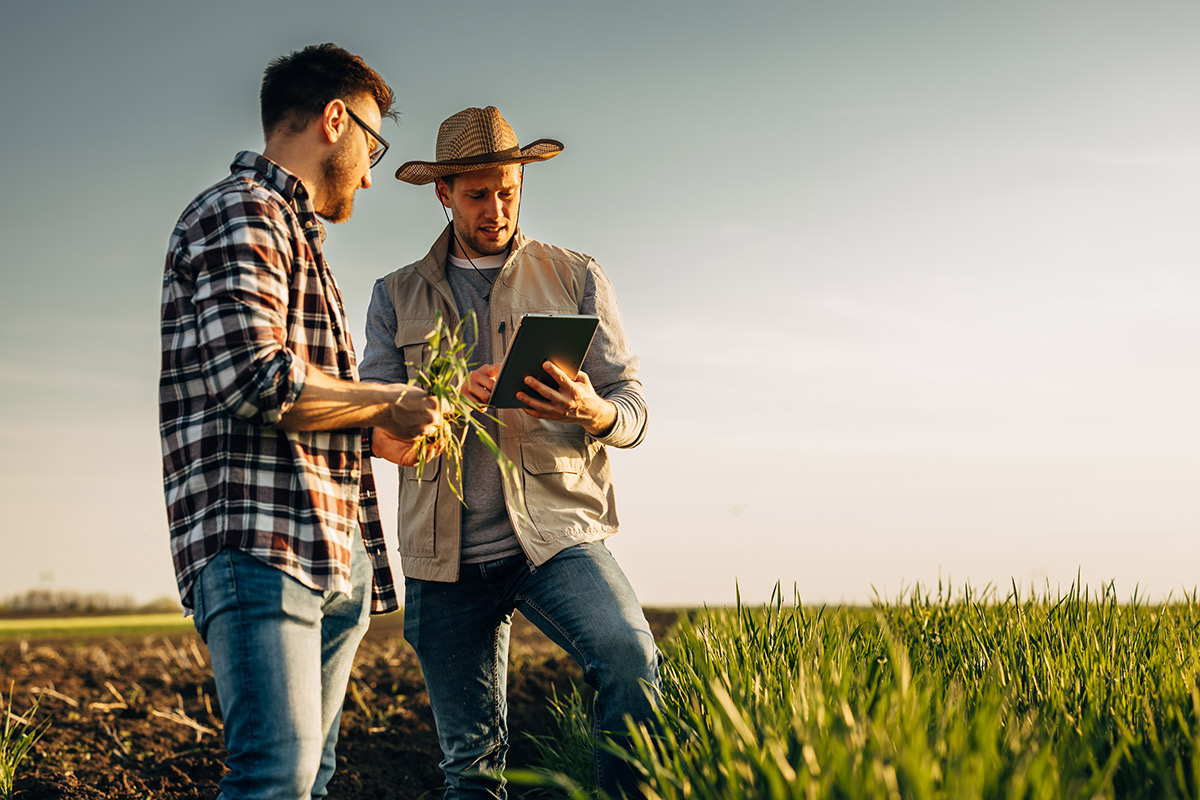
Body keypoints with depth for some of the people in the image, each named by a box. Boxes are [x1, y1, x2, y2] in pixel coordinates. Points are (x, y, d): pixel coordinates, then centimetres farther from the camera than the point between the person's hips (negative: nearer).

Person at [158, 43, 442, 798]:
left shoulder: (295, 231, 27)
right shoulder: (243, 214, -5)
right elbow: (255, 379, -19)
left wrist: (391, 421, 21)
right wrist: (388, 403, -7)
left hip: (331, 557, 10)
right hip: (259, 544, -10)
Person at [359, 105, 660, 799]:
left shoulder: (577, 279, 10)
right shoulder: (399, 297, 13)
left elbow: (634, 407, 5)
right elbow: (377, 427, 6)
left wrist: (594, 414, -20)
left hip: (557, 533, -1)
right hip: (446, 555, 2)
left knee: (631, 659, -29)